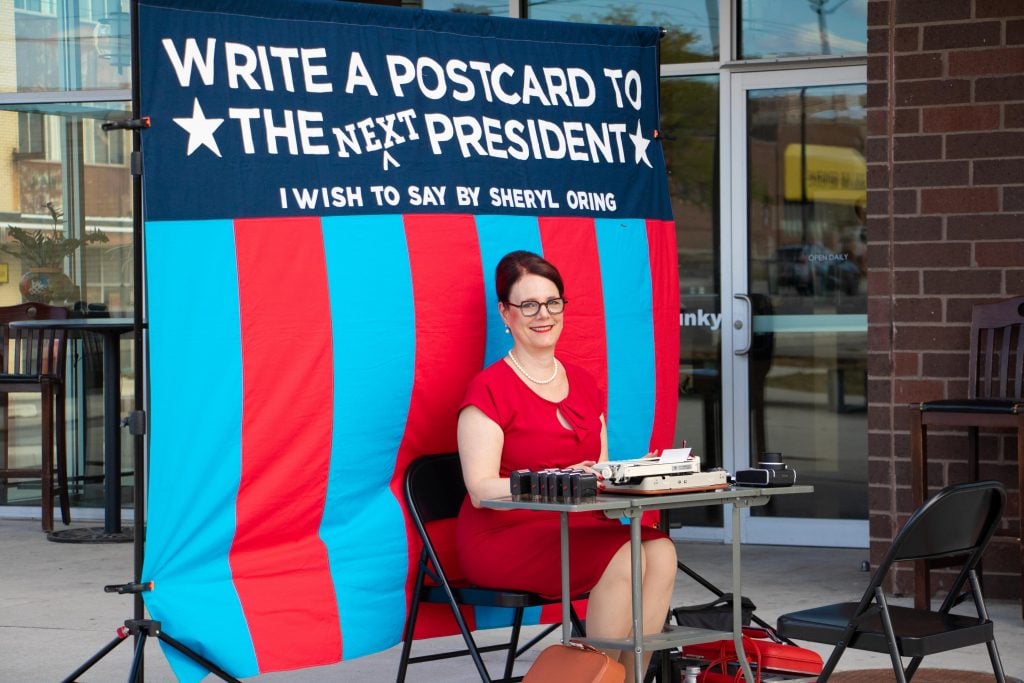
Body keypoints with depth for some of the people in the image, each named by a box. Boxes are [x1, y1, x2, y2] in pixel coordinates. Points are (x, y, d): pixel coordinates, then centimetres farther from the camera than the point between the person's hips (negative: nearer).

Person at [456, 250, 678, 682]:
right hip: (505, 536, -6)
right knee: (624, 557, -29)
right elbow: (481, 490, -14)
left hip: (577, 528, 6)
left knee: (660, 550, -23)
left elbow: (601, 471, 16)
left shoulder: (583, 383, 16)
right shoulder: (489, 389, -6)